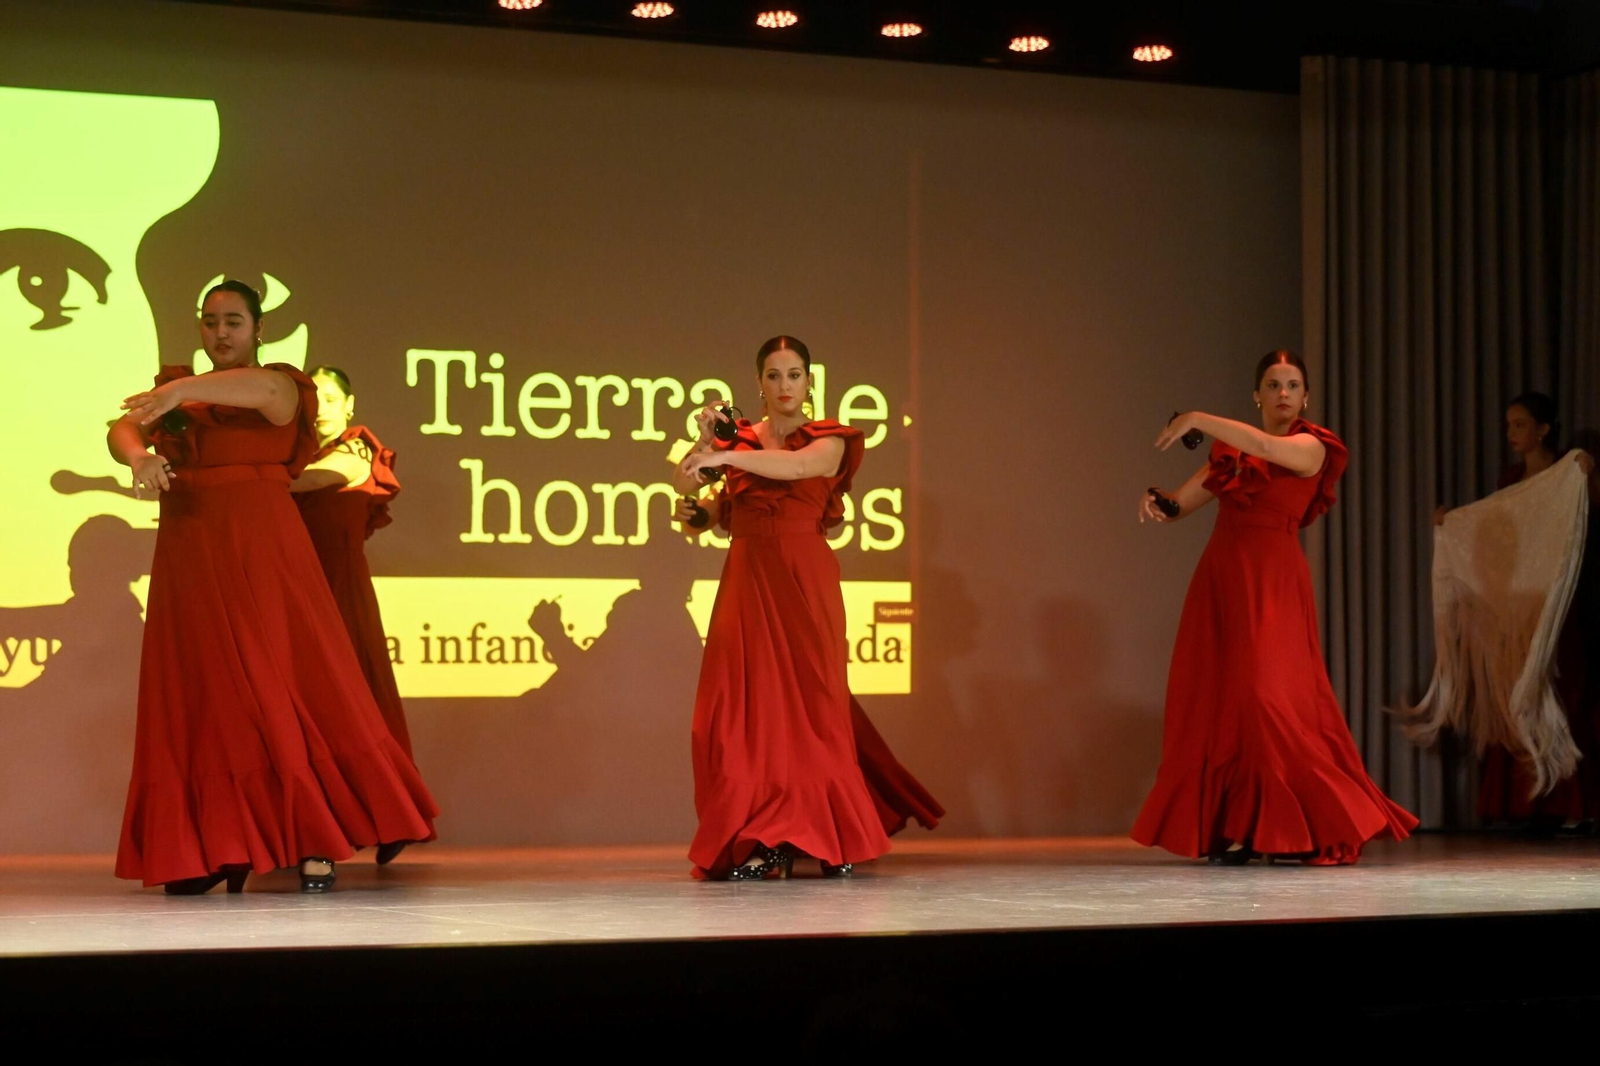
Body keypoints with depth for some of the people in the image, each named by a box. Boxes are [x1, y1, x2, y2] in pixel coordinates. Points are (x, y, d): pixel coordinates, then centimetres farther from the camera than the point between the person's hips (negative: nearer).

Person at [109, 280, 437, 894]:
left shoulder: (281, 384, 4)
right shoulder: (172, 393, 18)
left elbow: (264, 388, -20)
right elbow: (123, 428, 2)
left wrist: (182, 389, -34)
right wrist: (138, 455, -21)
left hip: (261, 553, -4)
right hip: (188, 560, 4)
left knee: (283, 693, -9)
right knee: (201, 703, 1)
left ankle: (315, 846, -9)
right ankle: (215, 851, 3)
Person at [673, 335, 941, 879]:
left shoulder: (828, 441, 4)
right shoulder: (740, 439, 14)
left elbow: (797, 464, -18)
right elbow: (683, 484, 4)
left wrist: (728, 457, -29)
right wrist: (704, 441, -12)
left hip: (804, 583, -3)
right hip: (747, 583, 3)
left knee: (809, 703, -5)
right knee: (748, 706, -5)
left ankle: (833, 841, 5)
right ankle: (763, 843, -3)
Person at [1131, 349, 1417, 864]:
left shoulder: (1312, 447, 1)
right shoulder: (1230, 450, 16)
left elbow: (1265, 446, -20)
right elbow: (1183, 504, 13)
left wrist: (1197, 419, -20)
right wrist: (1156, 504, -9)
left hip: (1270, 580, -6)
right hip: (1220, 577, 6)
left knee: (1270, 697, -13)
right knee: (1210, 700, 0)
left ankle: (1329, 826, -4)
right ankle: (1228, 828, 5)